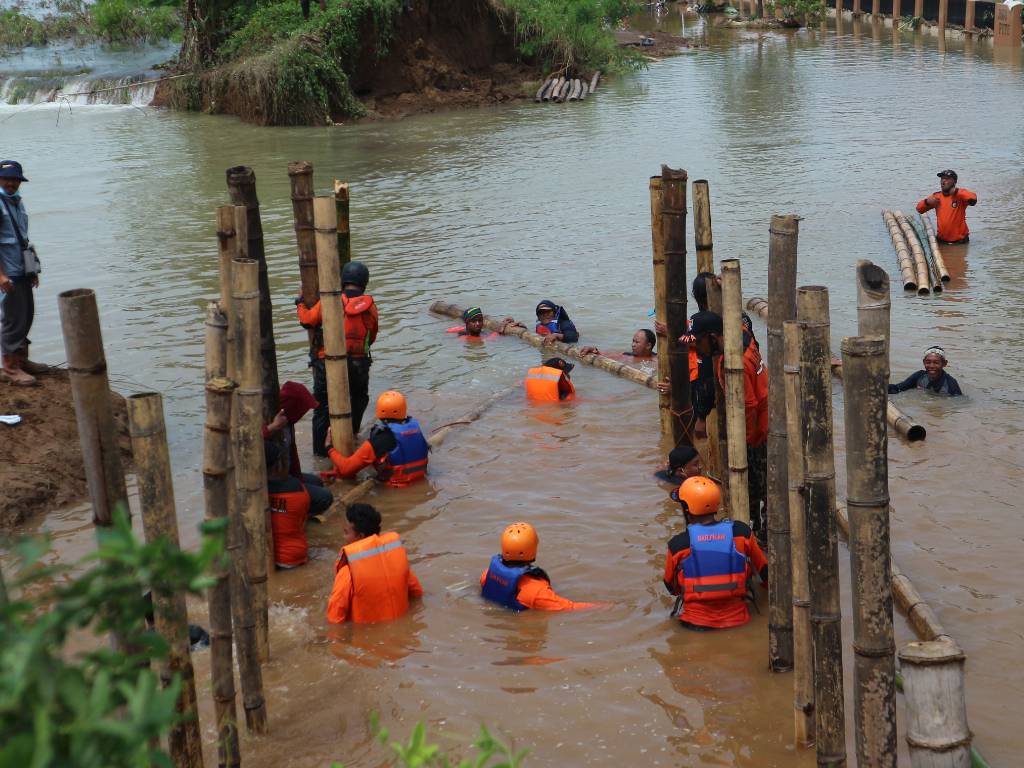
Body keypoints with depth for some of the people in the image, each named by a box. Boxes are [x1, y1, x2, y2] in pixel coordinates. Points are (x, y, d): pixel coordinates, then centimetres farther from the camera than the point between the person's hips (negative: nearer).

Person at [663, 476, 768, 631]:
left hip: (695, 623, -2)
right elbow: (764, 568, 8)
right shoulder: (741, 532, -8)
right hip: (736, 619, 3)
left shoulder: (678, 544, -13)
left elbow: (671, 588, 4)